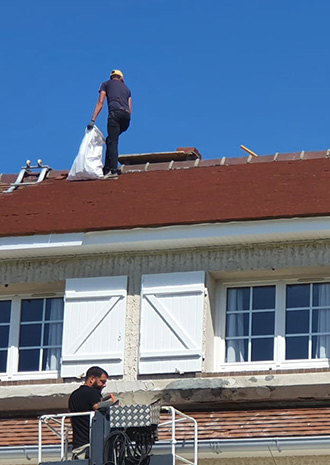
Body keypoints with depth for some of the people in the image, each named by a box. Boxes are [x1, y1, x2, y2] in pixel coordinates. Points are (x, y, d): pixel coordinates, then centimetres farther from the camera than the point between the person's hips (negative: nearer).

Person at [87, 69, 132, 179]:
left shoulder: (106, 84, 19)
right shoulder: (126, 88, 31)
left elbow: (100, 103, 8)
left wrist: (93, 120, 4)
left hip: (115, 113, -5)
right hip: (127, 116, 5)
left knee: (112, 141, -14)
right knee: (110, 140, 18)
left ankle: (113, 170, -30)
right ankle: (107, 168, 11)